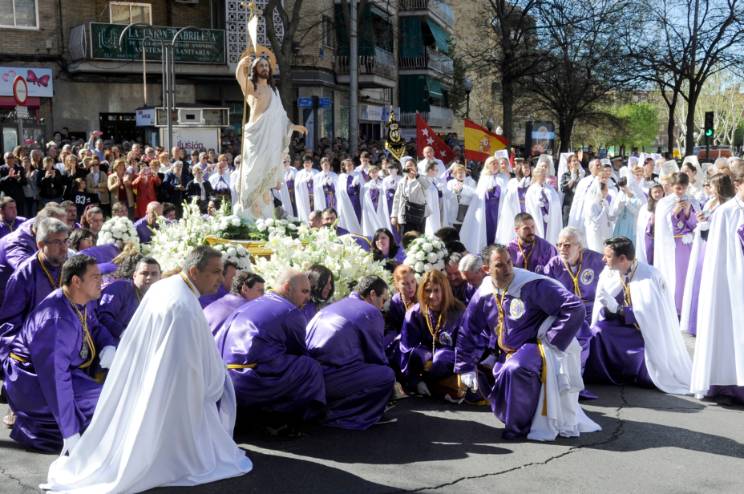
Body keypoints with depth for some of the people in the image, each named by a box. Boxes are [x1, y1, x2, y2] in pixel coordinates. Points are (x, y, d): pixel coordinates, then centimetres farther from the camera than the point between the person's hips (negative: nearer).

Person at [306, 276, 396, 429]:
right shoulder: (371, 313, 1)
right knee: (387, 375, -4)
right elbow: (376, 356, 6)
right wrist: (392, 382, 24)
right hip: (329, 378, -9)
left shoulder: (331, 307, 25)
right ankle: (330, 413, -9)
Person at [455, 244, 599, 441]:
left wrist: (551, 340, -16)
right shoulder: (484, 294, -2)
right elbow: (468, 331, 9)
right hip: (504, 352, 7)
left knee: (514, 370, -34)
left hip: (534, 346, -7)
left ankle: (519, 425, -11)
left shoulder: (532, 285, -19)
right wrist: (466, 368, 8)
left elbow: (575, 309, -20)